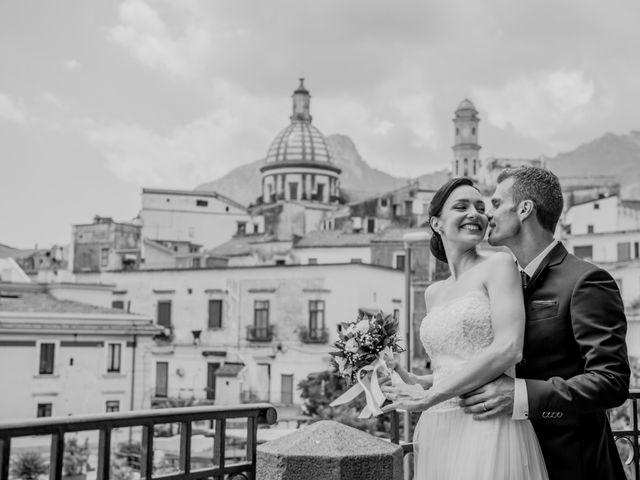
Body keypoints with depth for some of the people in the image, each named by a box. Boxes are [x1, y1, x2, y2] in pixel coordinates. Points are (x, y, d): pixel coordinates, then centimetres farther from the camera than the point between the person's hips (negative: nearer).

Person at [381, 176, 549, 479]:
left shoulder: (499, 265, -3)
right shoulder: (434, 293, 14)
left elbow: (509, 349, -15)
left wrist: (428, 396, -12)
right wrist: (414, 381, 1)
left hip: (487, 428, -5)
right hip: (435, 434, 6)